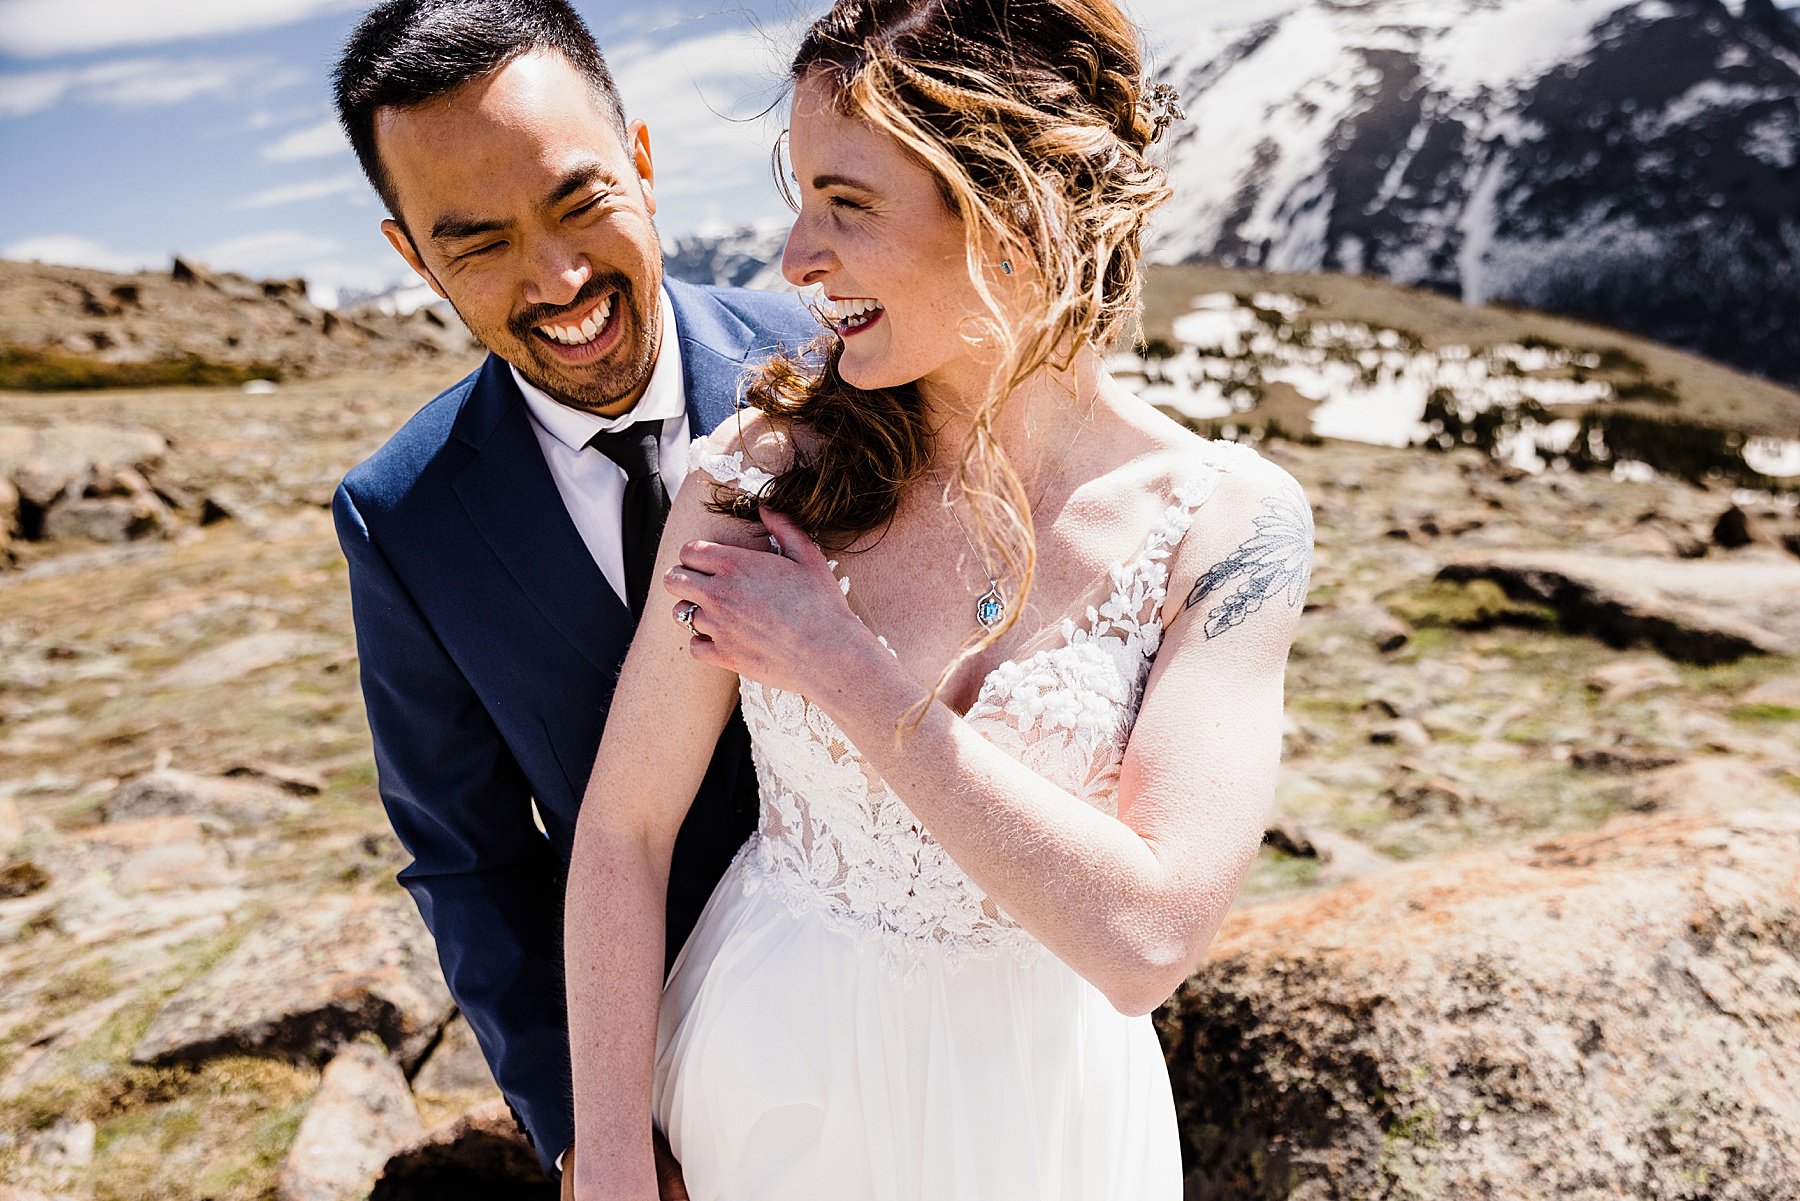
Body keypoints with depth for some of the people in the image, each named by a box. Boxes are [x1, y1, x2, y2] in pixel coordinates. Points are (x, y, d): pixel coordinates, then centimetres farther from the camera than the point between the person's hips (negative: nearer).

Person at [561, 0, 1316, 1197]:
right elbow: (625, 829, -11)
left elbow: (1148, 940, -26)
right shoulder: (764, 470, -17)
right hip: (774, 1068, 1)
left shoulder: (1228, 519, -19)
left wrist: (842, 667, -26)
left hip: (1032, 1100, 0)